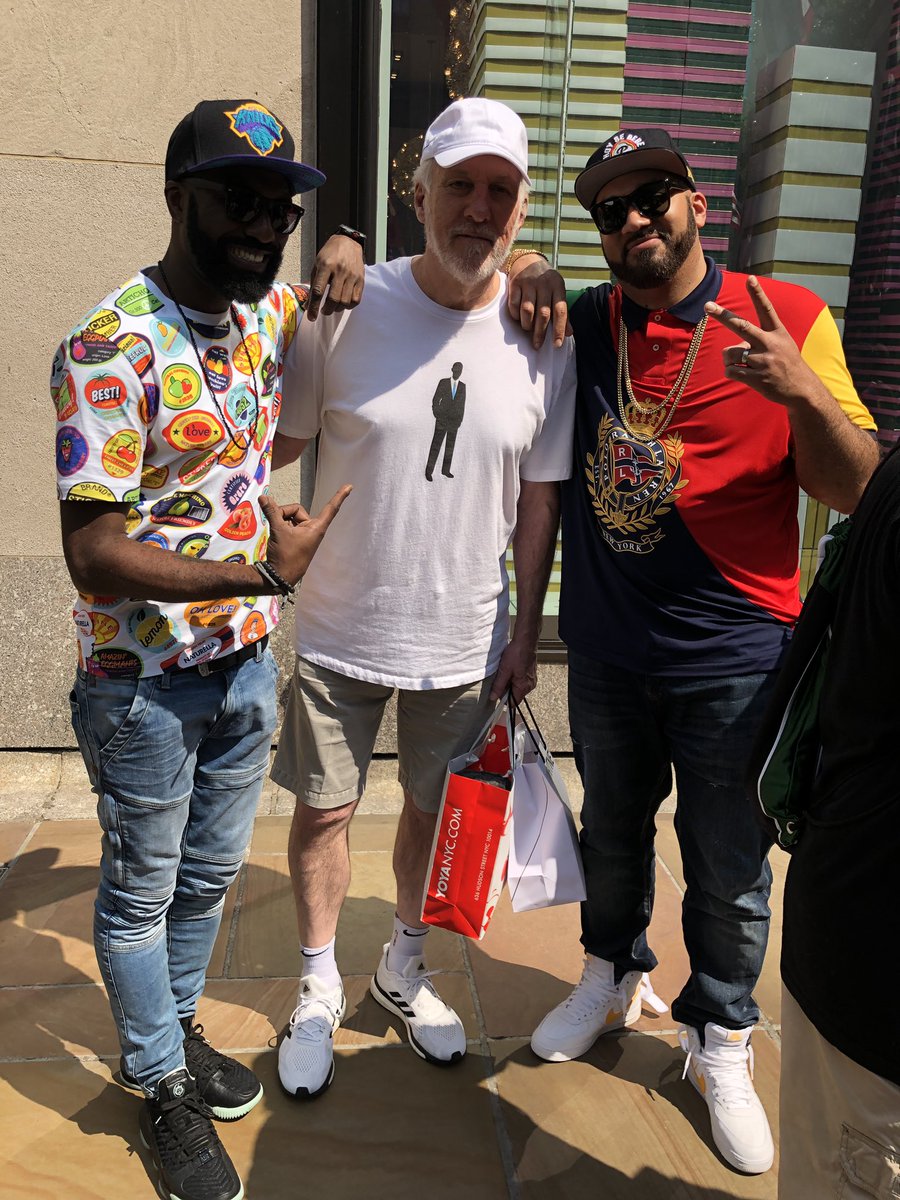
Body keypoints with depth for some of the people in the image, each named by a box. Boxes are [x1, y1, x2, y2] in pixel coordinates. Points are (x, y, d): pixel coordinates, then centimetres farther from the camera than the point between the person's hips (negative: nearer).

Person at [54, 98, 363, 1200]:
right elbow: (94, 554, -23)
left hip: (247, 660, 7)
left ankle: (175, 1028, 47)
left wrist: (344, 254, 4)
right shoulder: (111, 348, -20)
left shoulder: (267, 314, 3)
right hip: (144, 683, -6)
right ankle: (162, 1086, 37)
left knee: (210, 872, 22)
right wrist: (264, 572, -25)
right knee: (141, 891, 14)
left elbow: (333, 306, 28)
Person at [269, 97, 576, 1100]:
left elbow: (540, 498, 1)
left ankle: (402, 970, 45)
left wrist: (526, 631, 3)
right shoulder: (346, 308, -11)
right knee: (324, 809, 12)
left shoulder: (543, 340, -6)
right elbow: (277, 441, 0)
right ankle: (319, 987, 39)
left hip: (465, 639, 2)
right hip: (340, 629, -1)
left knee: (433, 811, 17)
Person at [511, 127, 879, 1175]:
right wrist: (530, 276, -3)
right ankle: (612, 976, 48)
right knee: (611, 833, 22)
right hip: (607, 650, 4)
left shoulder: (786, 320, -7)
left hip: (733, 660, -3)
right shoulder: (584, 326, 3)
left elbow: (858, 490, -8)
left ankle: (719, 1040, 36)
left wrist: (803, 392, -27)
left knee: (728, 870, 11)